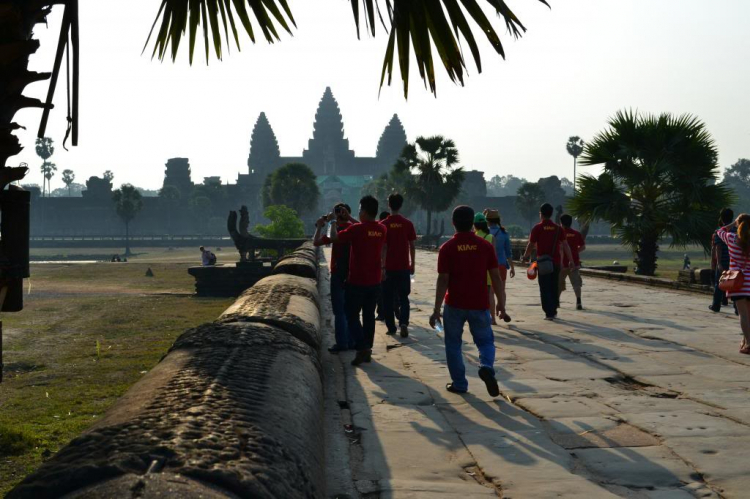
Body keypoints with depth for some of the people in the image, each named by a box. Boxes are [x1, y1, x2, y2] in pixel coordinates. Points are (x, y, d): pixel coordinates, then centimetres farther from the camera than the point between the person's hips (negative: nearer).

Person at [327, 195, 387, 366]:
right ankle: (367, 349, 18)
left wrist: (333, 223, 11)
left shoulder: (357, 229, -18)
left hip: (357, 281, -6)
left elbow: (334, 237, -7)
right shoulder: (382, 230, 2)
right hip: (375, 281, 6)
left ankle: (362, 348, -9)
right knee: (369, 315, 14)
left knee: (352, 315, 4)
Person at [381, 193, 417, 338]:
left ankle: (391, 327, 11)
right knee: (403, 297, 9)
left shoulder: (384, 224, -5)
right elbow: (412, 246, 1)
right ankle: (403, 323, -12)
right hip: (404, 267, 1)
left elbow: (382, 247, -6)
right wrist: (412, 264, 11)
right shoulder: (408, 224, -2)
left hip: (388, 267, -1)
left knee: (388, 299, 10)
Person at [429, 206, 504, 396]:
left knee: (453, 344, 14)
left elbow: (443, 281, -10)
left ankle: (459, 384, 14)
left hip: (455, 305, -1)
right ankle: (487, 367, -13)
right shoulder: (485, 246, -2)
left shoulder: (447, 248, -7)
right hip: (479, 304, 1)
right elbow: (495, 276, -1)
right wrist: (500, 302, 11)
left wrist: (437, 309, -5)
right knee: (485, 340, 15)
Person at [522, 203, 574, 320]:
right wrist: (570, 260, 2)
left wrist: (525, 256, 11)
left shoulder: (537, 228, -6)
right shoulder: (558, 228, 3)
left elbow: (531, 245, -5)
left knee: (545, 289, 0)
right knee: (554, 287, 16)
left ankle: (549, 313, -7)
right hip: (556, 261, 3)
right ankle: (553, 311, 22)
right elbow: (565, 245, -1)